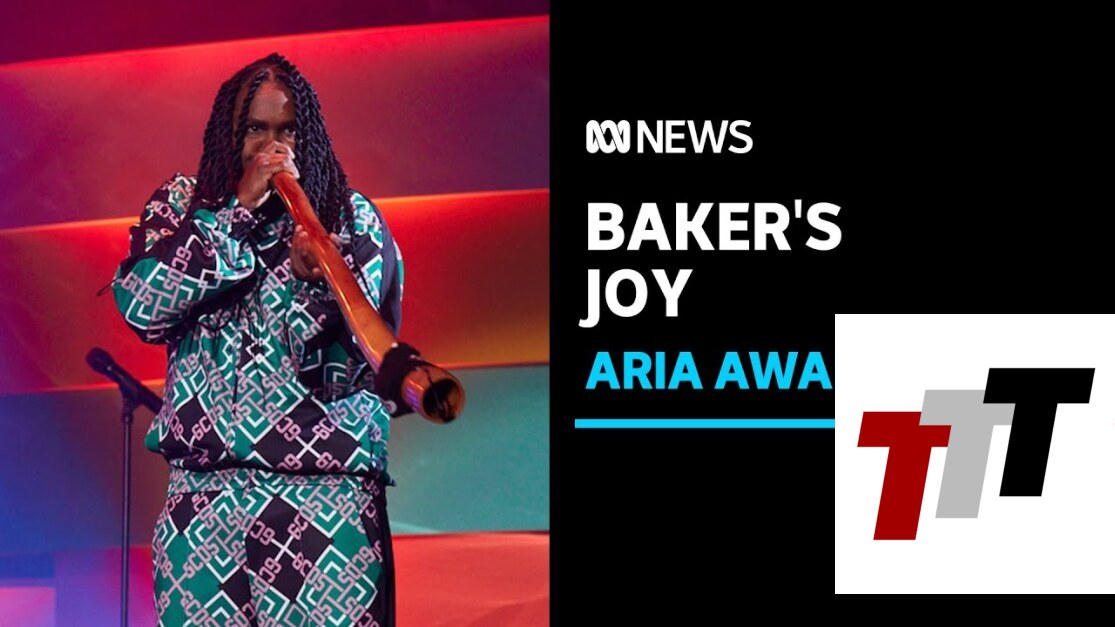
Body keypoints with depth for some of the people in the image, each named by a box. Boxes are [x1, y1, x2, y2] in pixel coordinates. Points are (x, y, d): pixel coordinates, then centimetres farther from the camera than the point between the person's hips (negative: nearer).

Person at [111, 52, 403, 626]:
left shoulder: (352, 215, 8)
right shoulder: (180, 203, 12)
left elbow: (366, 337, -2)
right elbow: (139, 304, -4)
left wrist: (305, 278, -21)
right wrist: (237, 211, -6)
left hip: (330, 490, -1)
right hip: (204, 490, 2)